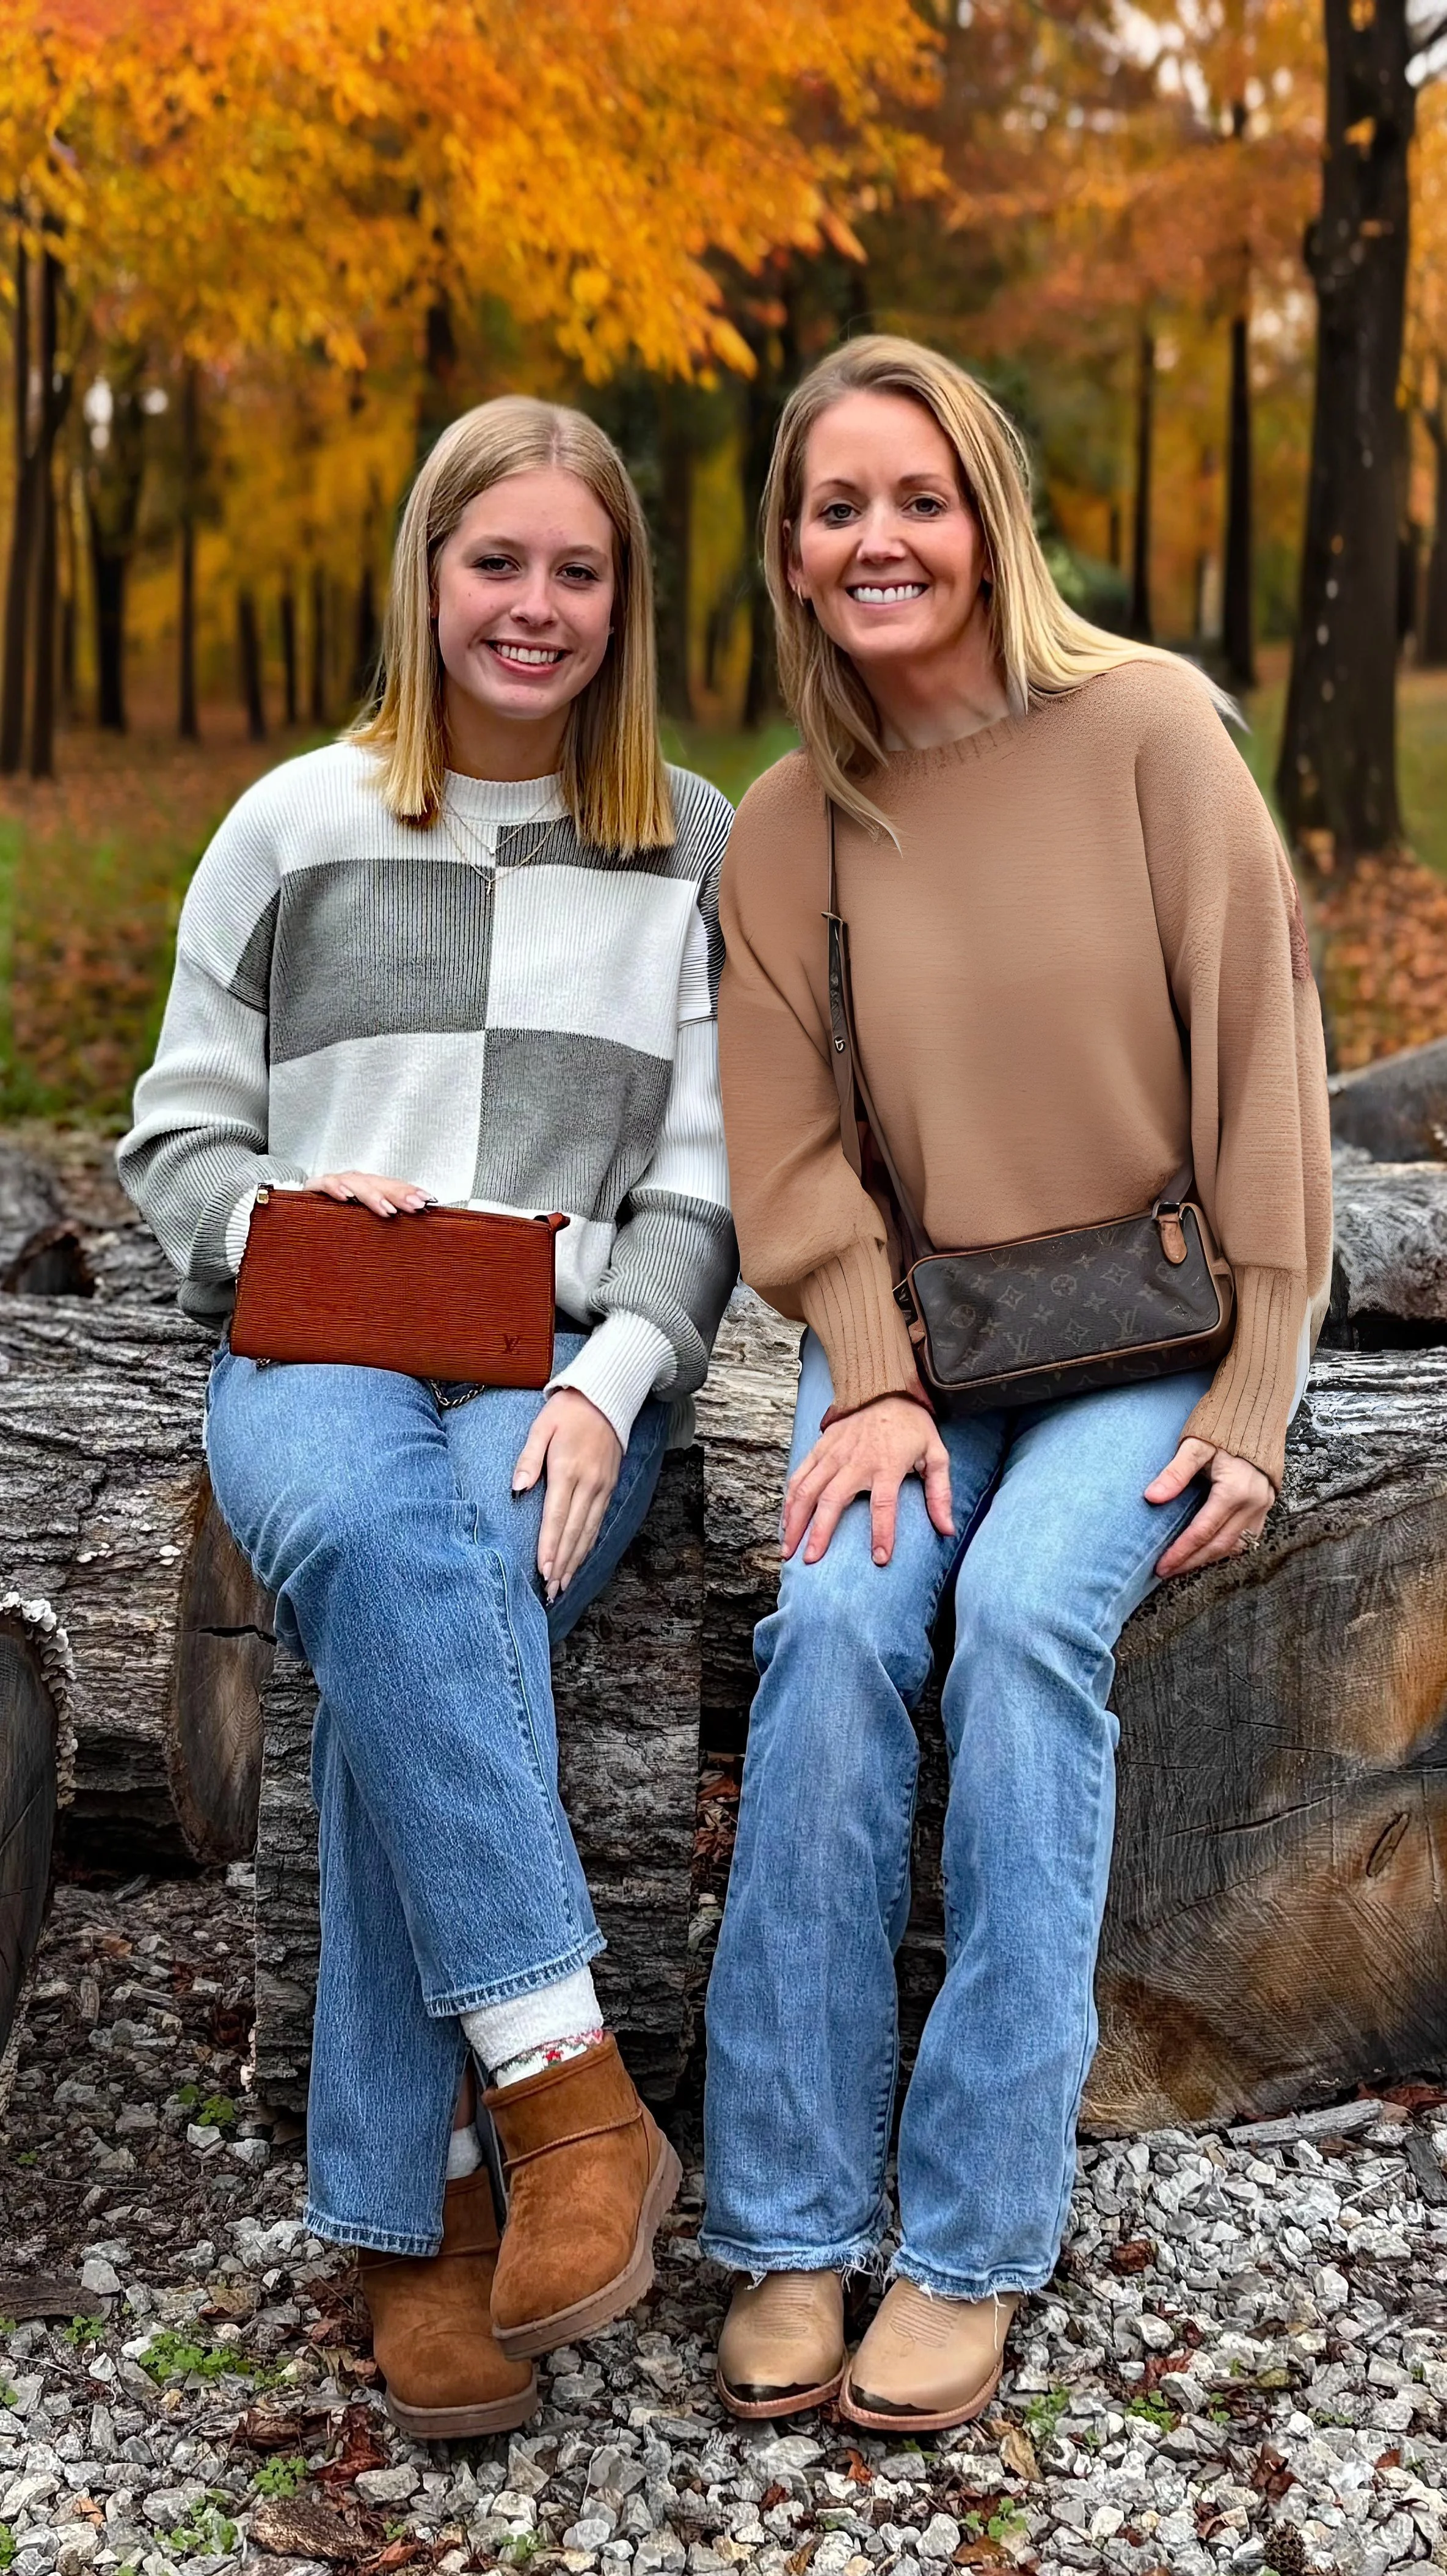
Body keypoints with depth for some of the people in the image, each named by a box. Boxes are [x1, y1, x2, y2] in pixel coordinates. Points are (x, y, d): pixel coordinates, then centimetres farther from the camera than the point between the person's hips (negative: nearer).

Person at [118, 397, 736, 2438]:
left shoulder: (697, 850, 13)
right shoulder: (296, 827, 15)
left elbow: (706, 1181, 6)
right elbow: (178, 1132, 16)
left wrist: (605, 1384, -12)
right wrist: (274, 1215, -8)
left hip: (566, 1366, 0)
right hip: (313, 1350, 1)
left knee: (425, 1606, -35)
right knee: (376, 1536, -38)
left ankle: (412, 2216, -28)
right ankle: (569, 2091, -38)